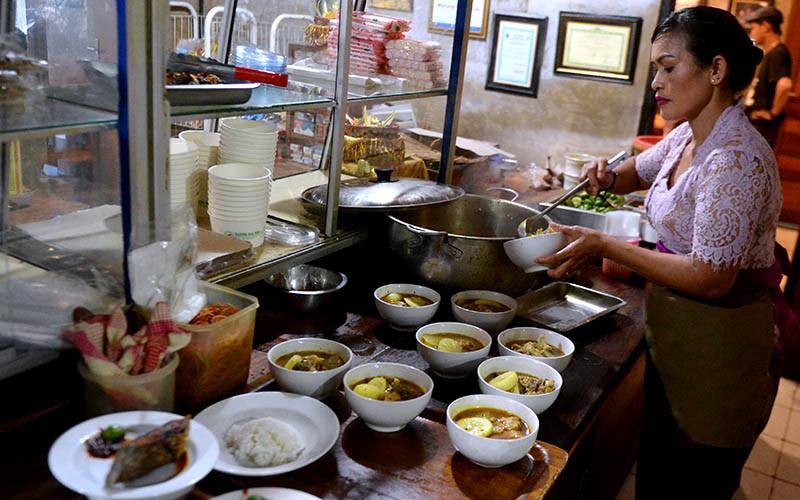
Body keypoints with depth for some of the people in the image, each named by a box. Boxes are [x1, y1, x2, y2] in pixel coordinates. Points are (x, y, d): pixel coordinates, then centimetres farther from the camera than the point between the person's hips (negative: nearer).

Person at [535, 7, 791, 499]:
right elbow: (639, 171, 22)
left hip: (716, 348, -9)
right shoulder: (687, 136, 3)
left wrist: (605, 246, -25)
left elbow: (711, 278, -28)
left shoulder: (737, 159, -26)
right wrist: (609, 176, -2)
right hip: (671, 337, 9)